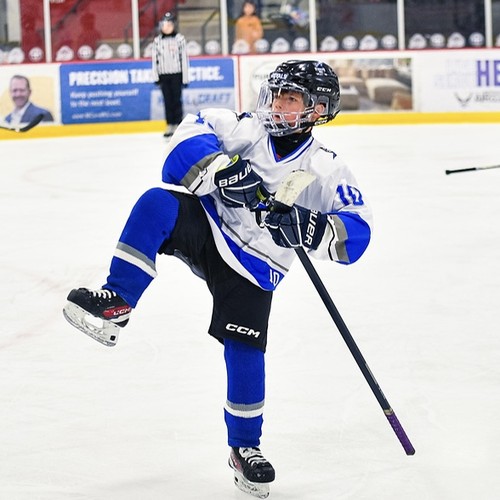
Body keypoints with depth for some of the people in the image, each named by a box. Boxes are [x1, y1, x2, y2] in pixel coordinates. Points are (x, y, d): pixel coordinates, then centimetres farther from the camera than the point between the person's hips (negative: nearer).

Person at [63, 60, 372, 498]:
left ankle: (245, 446, 12)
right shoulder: (244, 129, -3)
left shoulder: (325, 169, -4)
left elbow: (357, 232, -11)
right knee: (158, 203, -29)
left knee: (246, 354, -9)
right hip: (203, 226, 1)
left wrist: (312, 229, -31)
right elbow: (188, 138, -16)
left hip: (252, 267, 0)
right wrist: (221, 169, -34)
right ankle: (116, 303, -27)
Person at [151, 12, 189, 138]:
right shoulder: (157, 41, 5)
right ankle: (170, 126, 11)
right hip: (163, 75, 3)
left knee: (177, 100, -2)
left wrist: (185, 78, -4)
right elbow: (155, 60, 7)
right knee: (167, 101, 5)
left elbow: (184, 58, -2)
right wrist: (155, 77, 1)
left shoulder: (179, 39, -3)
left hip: (176, 75, -3)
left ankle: (178, 125, 4)